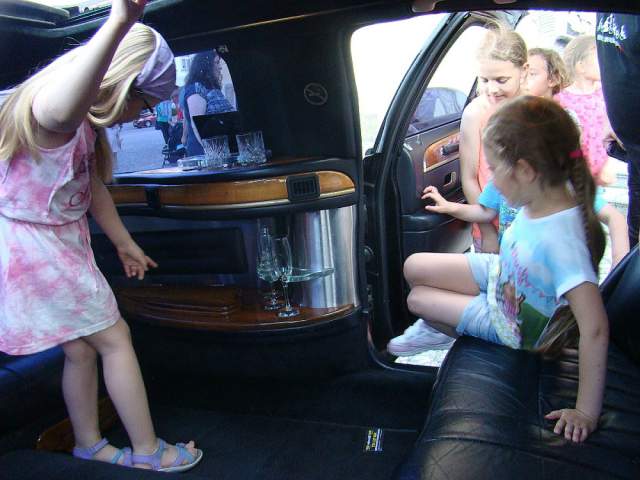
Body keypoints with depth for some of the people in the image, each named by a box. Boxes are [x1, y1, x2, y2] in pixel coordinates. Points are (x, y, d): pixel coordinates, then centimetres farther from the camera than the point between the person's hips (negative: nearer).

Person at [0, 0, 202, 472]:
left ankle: (89, 445, 33)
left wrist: (123, 241, 26)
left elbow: (91, 183, 17)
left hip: (59, 242, 9)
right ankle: (147, 450, 16)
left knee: (81, 349, 15)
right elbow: (57, 110, -54)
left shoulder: (86, 117, 6)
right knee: (115, 338, 0)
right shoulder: (51, 108, -25)